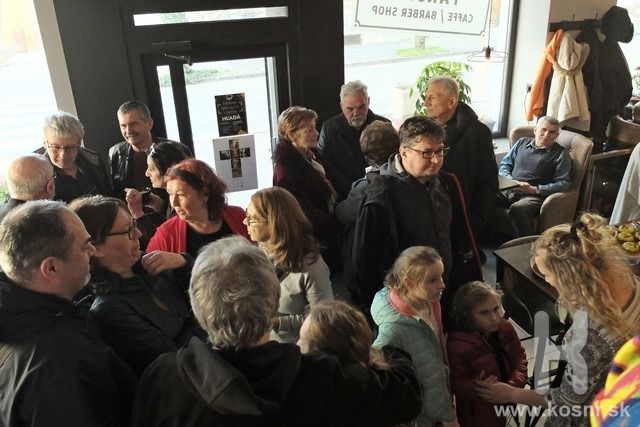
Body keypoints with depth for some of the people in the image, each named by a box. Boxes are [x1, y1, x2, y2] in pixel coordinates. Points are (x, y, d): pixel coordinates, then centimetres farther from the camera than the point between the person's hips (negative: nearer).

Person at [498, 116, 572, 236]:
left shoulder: (561, 154, 10)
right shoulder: (522, 142, 22)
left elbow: (563, 183, 0)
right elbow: (504, 164, 21)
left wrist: (535, 189, -11)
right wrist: (510, 181, -1)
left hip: (534, 195, -4)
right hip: (508, 189, 4)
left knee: (517, 209, -39)